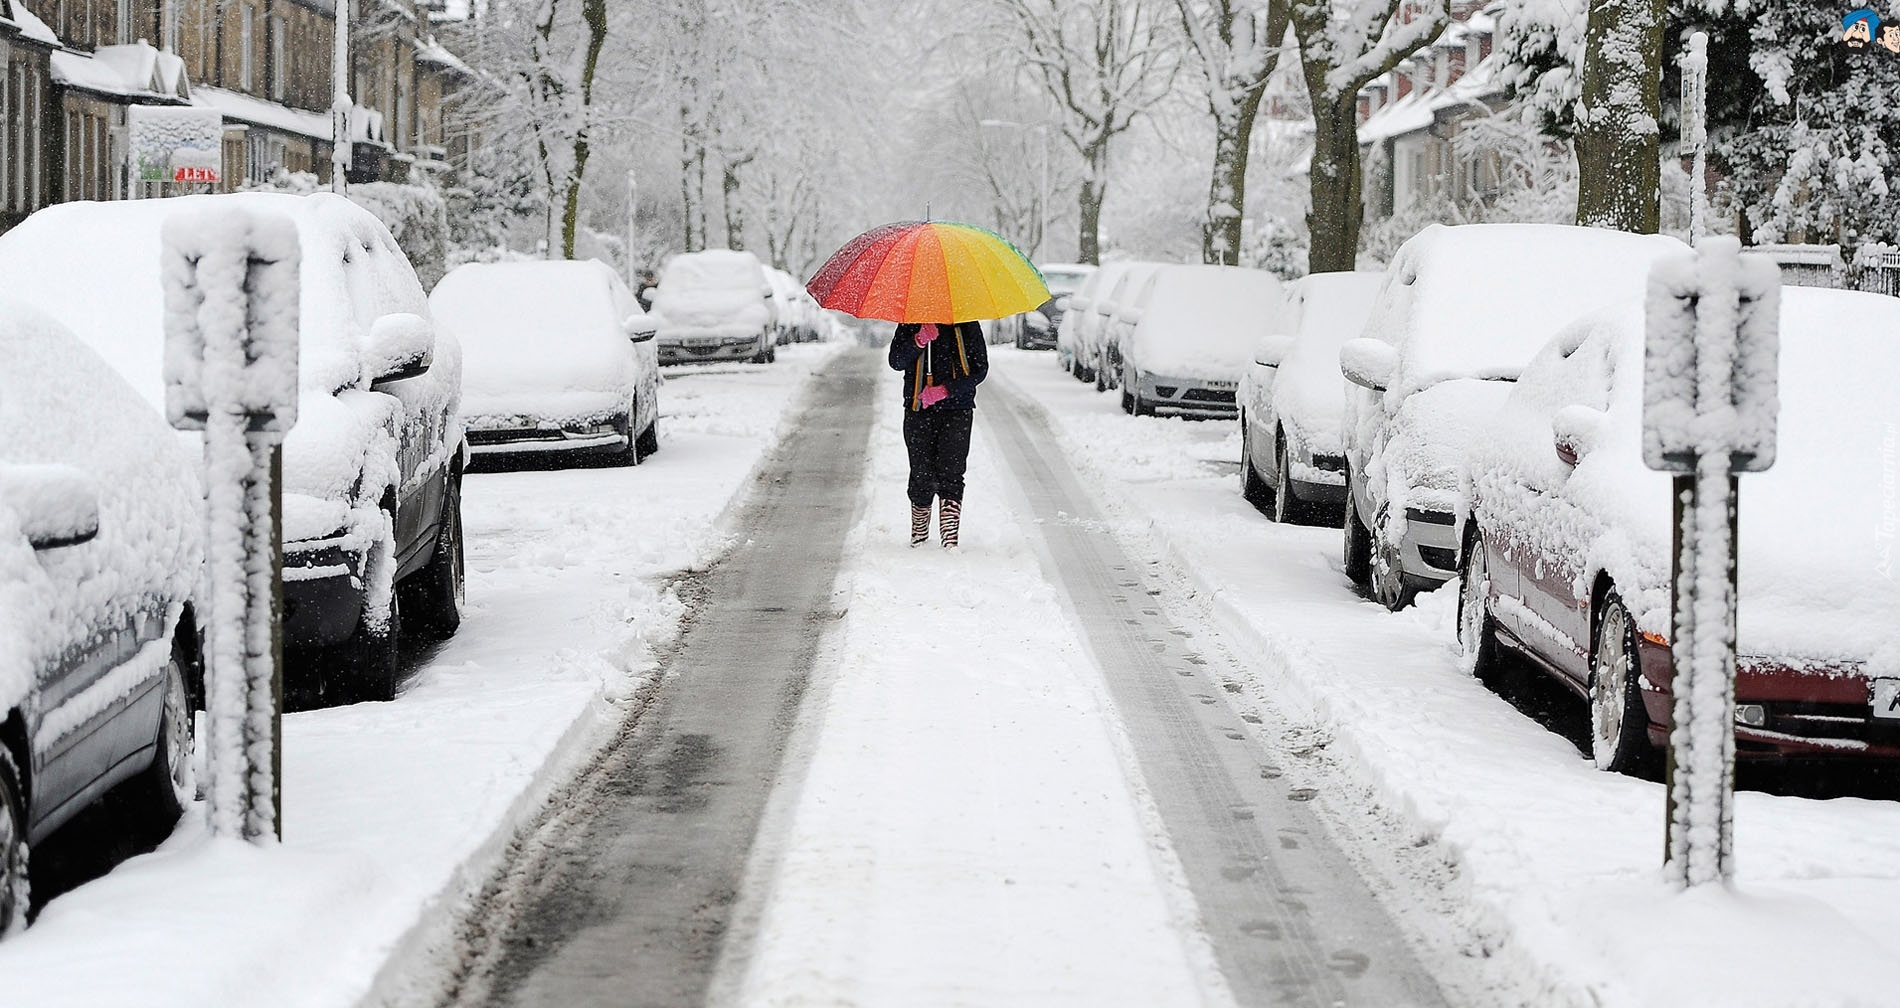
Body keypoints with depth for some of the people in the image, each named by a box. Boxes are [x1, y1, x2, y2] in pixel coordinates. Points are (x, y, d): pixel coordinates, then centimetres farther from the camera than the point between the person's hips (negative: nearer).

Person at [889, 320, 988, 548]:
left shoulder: (967, 325, 4)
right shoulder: (910, 324, 6)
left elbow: (980, 369, 1)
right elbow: (896, 362, -5)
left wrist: (945, 390, -11)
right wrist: (919, 341, -23)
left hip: (957, 410, -1)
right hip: (918, 411, 1)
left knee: (950, 475, -11)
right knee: (922, 476, 4)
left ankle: (950, 540, -16)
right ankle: (919, 536, 23)